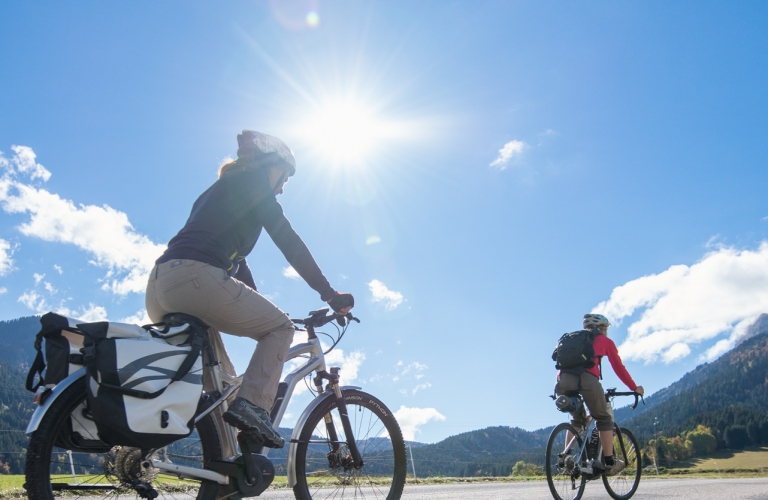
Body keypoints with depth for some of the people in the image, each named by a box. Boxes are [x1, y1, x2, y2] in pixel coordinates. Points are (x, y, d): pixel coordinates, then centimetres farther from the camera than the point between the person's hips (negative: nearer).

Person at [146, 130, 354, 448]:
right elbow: (288, 242, 2)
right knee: (280, 328, 4)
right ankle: (251, 404, -13)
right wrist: (329, 293, 4)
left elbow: (234, 259, 35)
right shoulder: (251, 182, 8)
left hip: (158, 288, 9)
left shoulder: (219, 190, 34)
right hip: (194, 277, -9)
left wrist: (258, 309, 37)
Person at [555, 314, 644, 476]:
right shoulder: (605, 341, 24)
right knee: (604, 419, 17)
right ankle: (610, 464, 17)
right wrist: (635, 388, 36)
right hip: (586, 379, -4)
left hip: (564, 379, 4)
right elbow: (619, 368, 25)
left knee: (576, 419, 27)